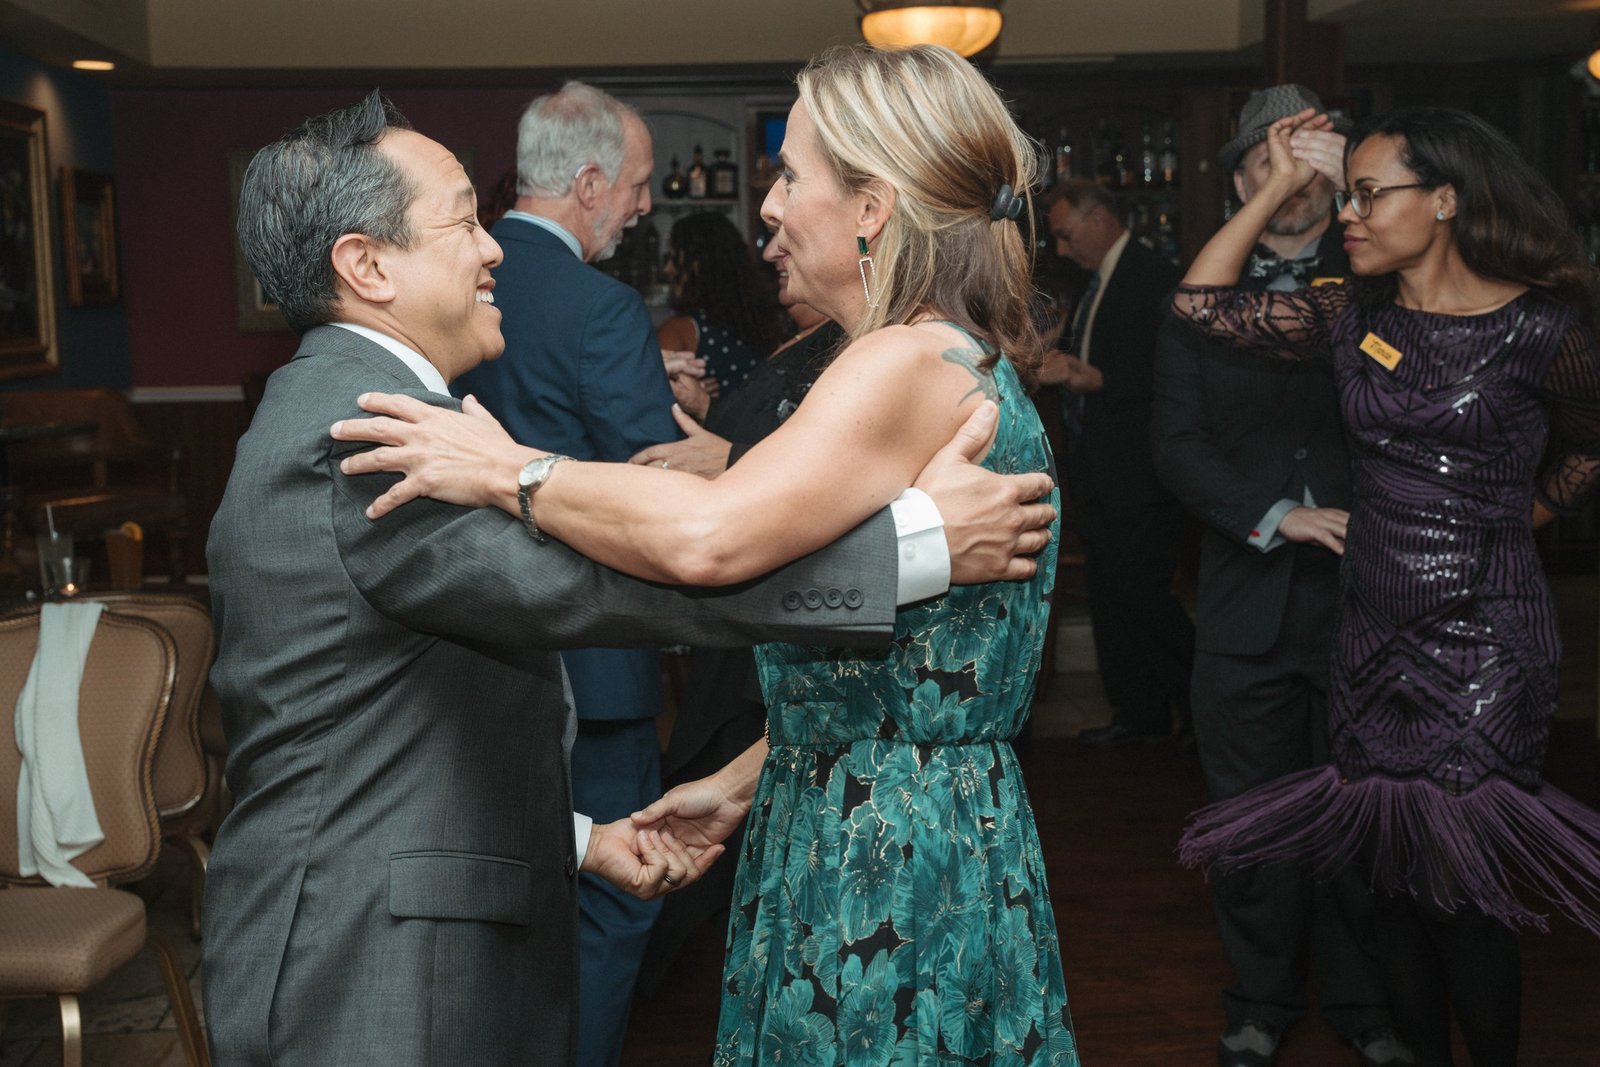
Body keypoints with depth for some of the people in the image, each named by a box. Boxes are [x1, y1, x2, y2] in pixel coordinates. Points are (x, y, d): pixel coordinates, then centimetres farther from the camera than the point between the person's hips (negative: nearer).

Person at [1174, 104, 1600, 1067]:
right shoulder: (1354, 317, 4)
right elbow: (1201, 302, 1)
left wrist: (1510, 519, 8)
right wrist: (1278, 187, 2)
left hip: (1482, 641, -5)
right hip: (1372, 629, 5)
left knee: (1459, 889, -1)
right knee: (1396, 878, 12)